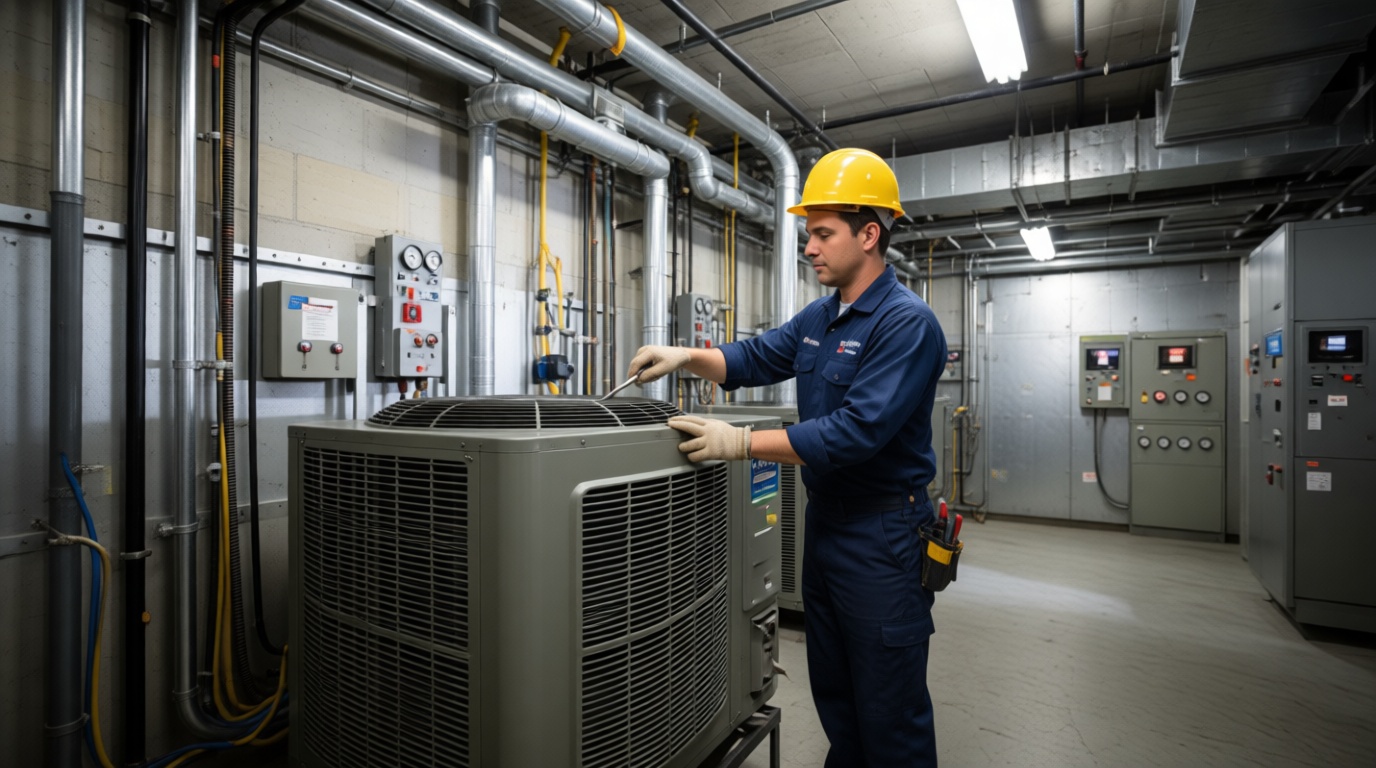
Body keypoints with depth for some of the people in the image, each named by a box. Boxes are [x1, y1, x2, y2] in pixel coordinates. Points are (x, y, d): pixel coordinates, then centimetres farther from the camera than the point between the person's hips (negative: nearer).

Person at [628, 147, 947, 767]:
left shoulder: (906, 323, -19)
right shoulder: (820, 316, 8)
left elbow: (856, 433, -28)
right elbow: (754, 359, 16)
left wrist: (743, 444, -28)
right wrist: (688, 357, -2)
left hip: (882, 536, -8)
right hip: (825, 520, 8)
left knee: (889, 715, 9)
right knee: (832, 694, 23)